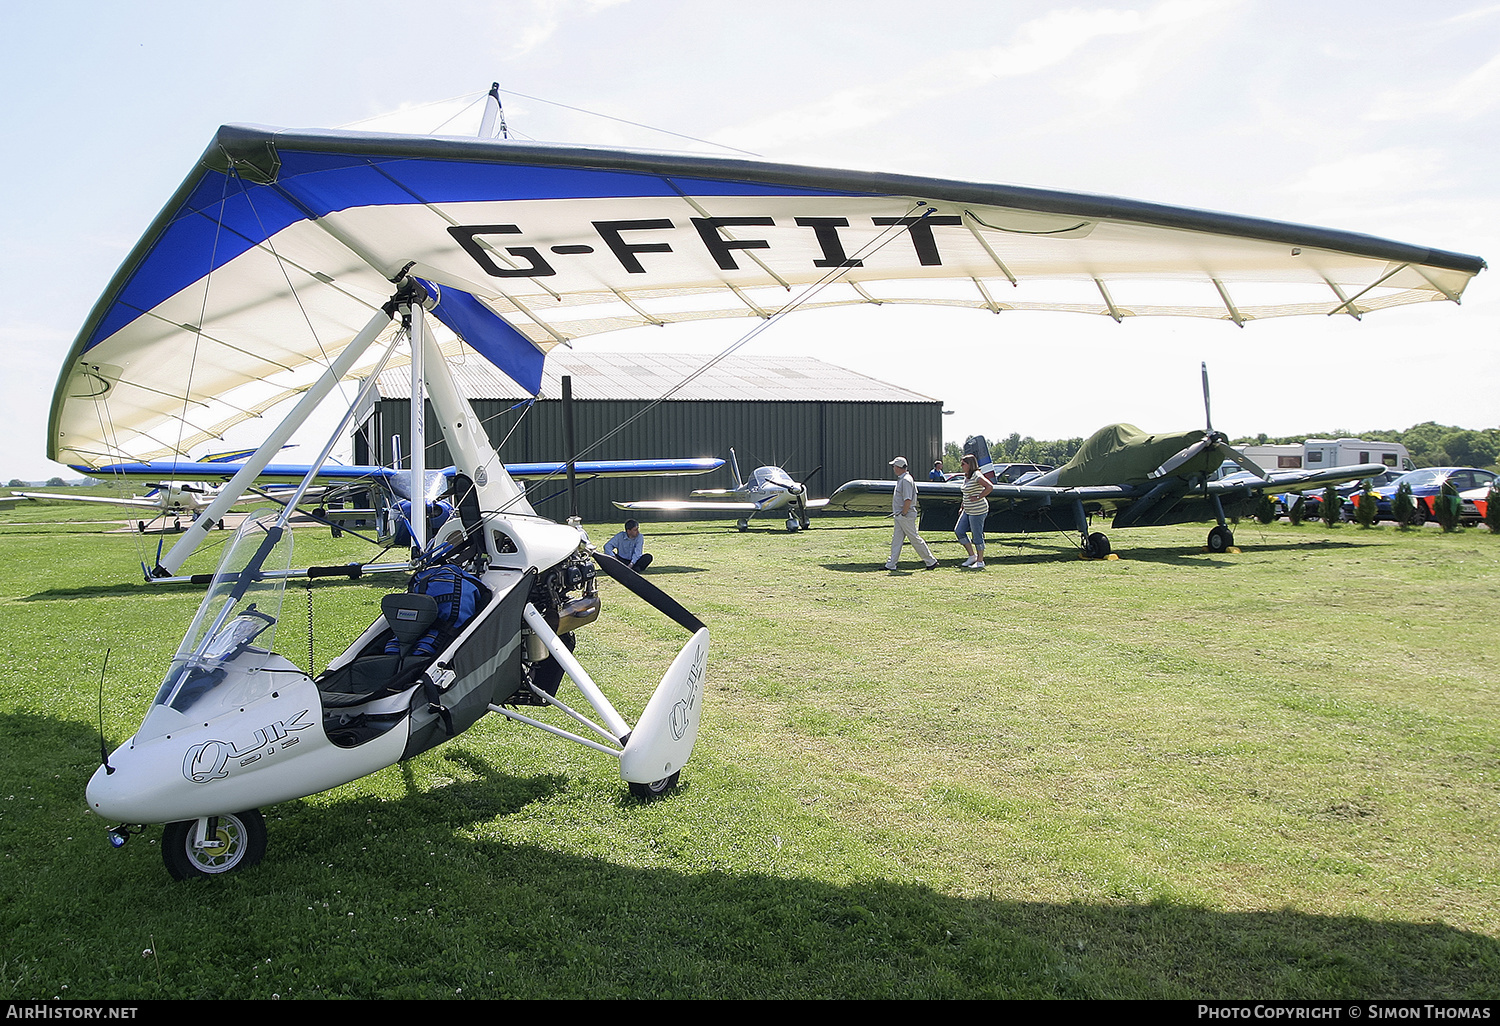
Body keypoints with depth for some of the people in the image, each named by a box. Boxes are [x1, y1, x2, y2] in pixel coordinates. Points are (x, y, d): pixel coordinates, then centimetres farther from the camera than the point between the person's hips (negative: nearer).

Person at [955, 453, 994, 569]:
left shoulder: (976, 476, -17)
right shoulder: (966, 476, 13)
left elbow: (990, 487, -28)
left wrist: (978, 498, -22)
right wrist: (962, 507, 22)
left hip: (977, 511, -10)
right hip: (968, 510, 10)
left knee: (977, 535, -2)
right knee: (959, 531, 8)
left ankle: (980, 561, 9)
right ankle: (972, 556, 17)